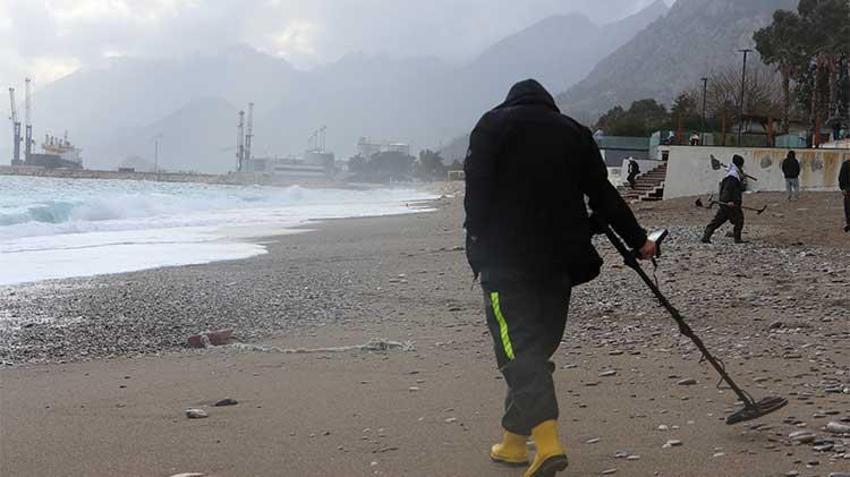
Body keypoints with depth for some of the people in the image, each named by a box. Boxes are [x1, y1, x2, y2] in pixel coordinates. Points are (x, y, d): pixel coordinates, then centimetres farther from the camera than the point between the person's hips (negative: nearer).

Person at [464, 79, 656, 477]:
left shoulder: (493, 125, 4)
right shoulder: (574, 132, 14)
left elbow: (477, 189, -7)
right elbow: (603, 195, 14)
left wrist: (478, 243, -2)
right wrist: (637, 240, 22)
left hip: (506, 260, -4)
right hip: (559, 261, 4)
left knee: (519, 348, -8)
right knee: (539, 346, 15)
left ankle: (547, 441, -25)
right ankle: (514, 441, 23)